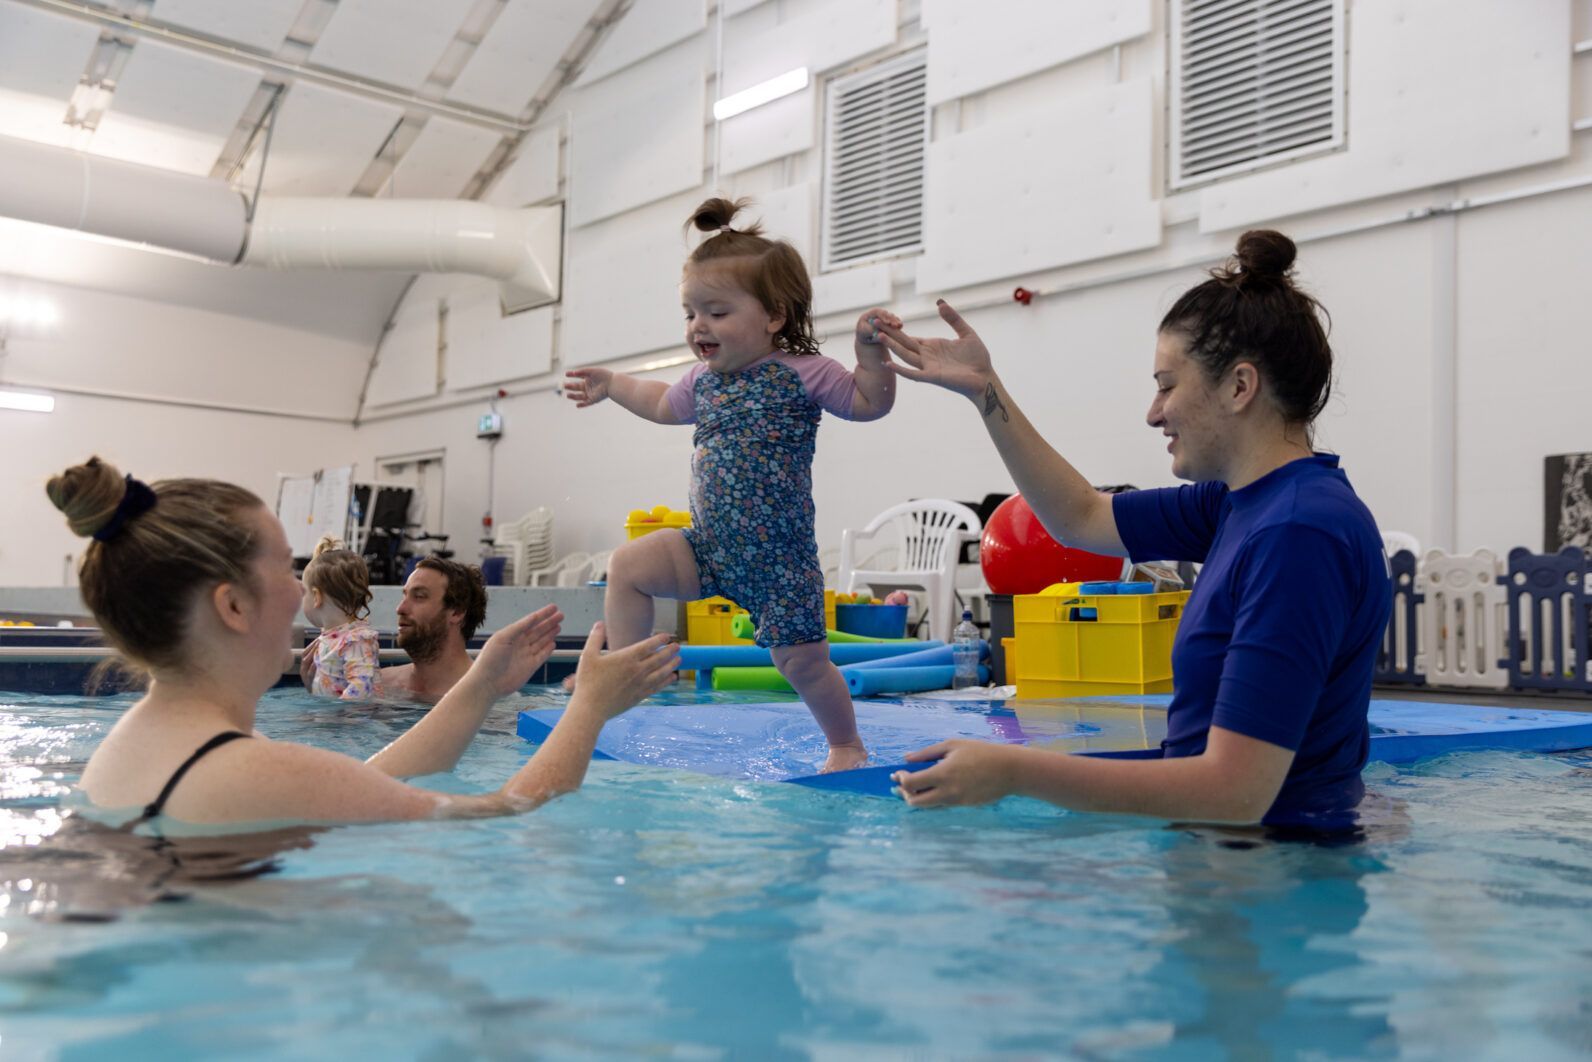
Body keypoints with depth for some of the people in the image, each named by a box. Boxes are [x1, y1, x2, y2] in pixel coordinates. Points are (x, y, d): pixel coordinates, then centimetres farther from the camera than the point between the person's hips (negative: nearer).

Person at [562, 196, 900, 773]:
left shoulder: (800, 373, -9)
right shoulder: (703, 379, 9)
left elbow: (870, 403, -7)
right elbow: (664, 405, 31)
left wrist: (870, 349, -22)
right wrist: (611, 384, 33)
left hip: (778, 553, -5)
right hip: (708, 544, 6)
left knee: (801, 659, 0)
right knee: (628, 566, -10)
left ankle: (847, 744, 25)